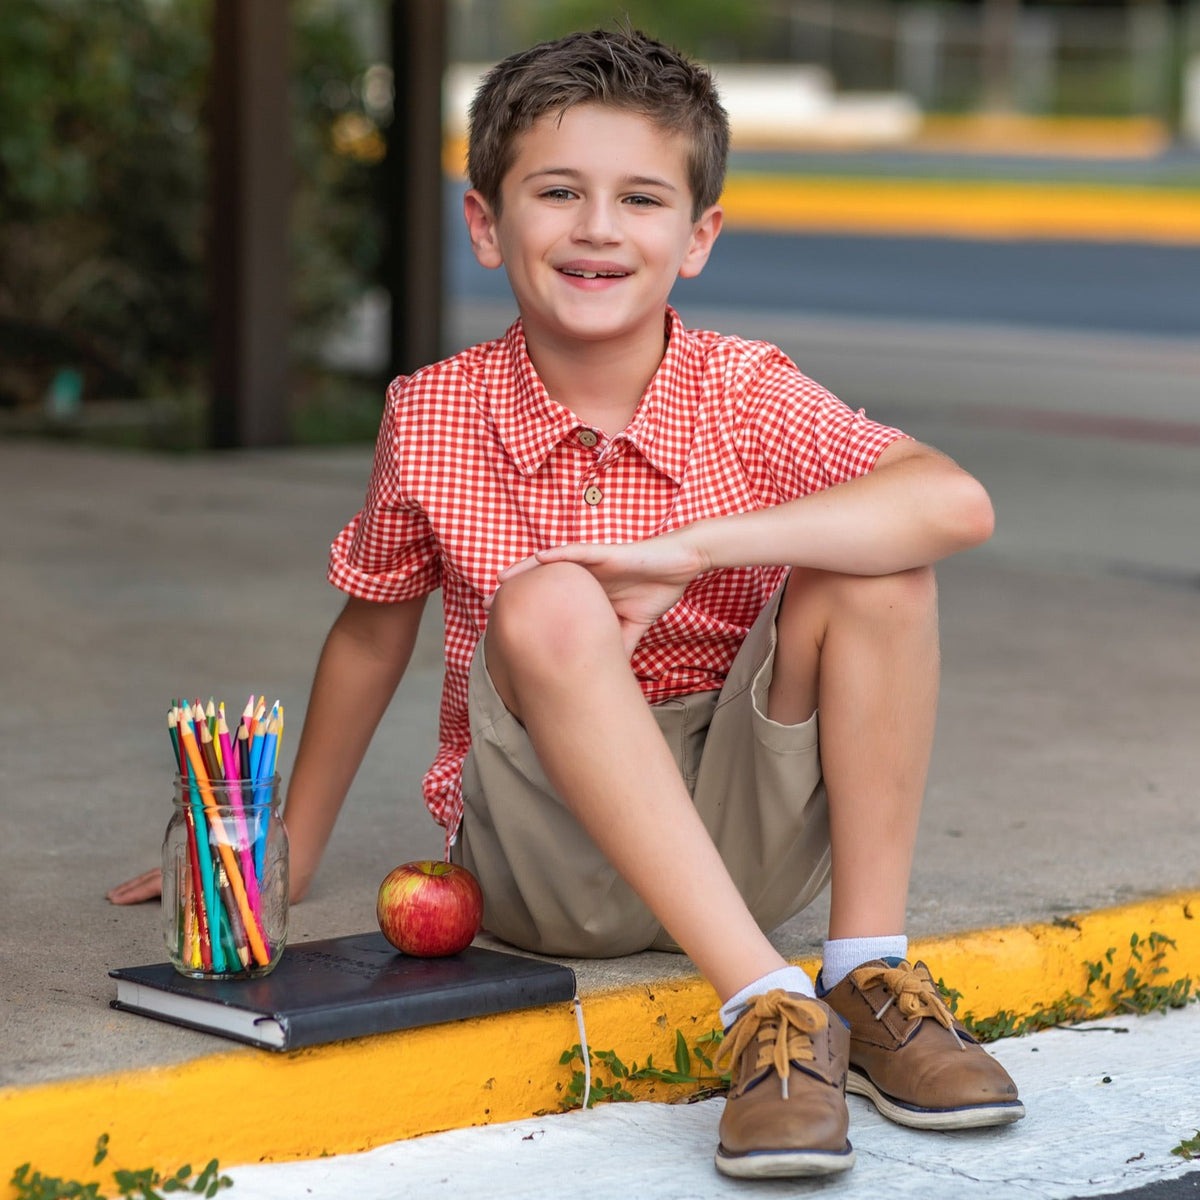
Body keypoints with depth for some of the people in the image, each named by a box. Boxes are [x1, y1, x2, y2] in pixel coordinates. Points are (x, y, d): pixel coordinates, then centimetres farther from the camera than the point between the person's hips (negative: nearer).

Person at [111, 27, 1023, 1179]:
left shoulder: (746, 395, -9)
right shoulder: (430, 421, -6)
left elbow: (957, 502, -26)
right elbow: (372, 632, 11)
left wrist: (692, 547, -33)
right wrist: (285, 855, 17)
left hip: (740, 833, 1)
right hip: (549, 856, 0)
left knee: (871, 566, -23)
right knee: (547, 606, -31)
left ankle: (871, 975, -16)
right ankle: (770, 1012, -35)